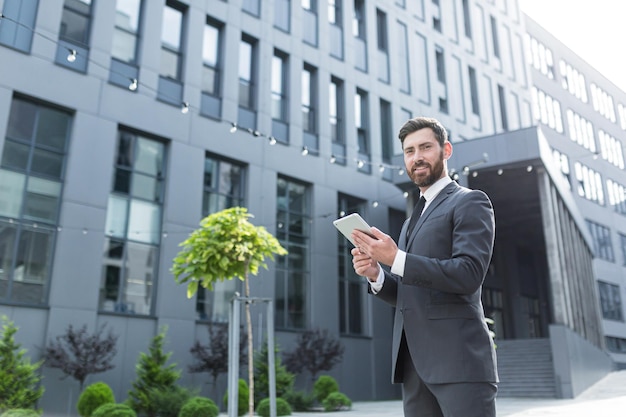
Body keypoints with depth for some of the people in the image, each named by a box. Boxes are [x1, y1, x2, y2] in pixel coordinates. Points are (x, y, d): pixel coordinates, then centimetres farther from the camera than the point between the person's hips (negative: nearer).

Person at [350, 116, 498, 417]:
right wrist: (376, 275, 1)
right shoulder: (412, 221, 23)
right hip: (414, 362, 7)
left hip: (457, 358, -7)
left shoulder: (470, 201, 0)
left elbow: (469, 274, -14)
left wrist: (396, 259, -18)